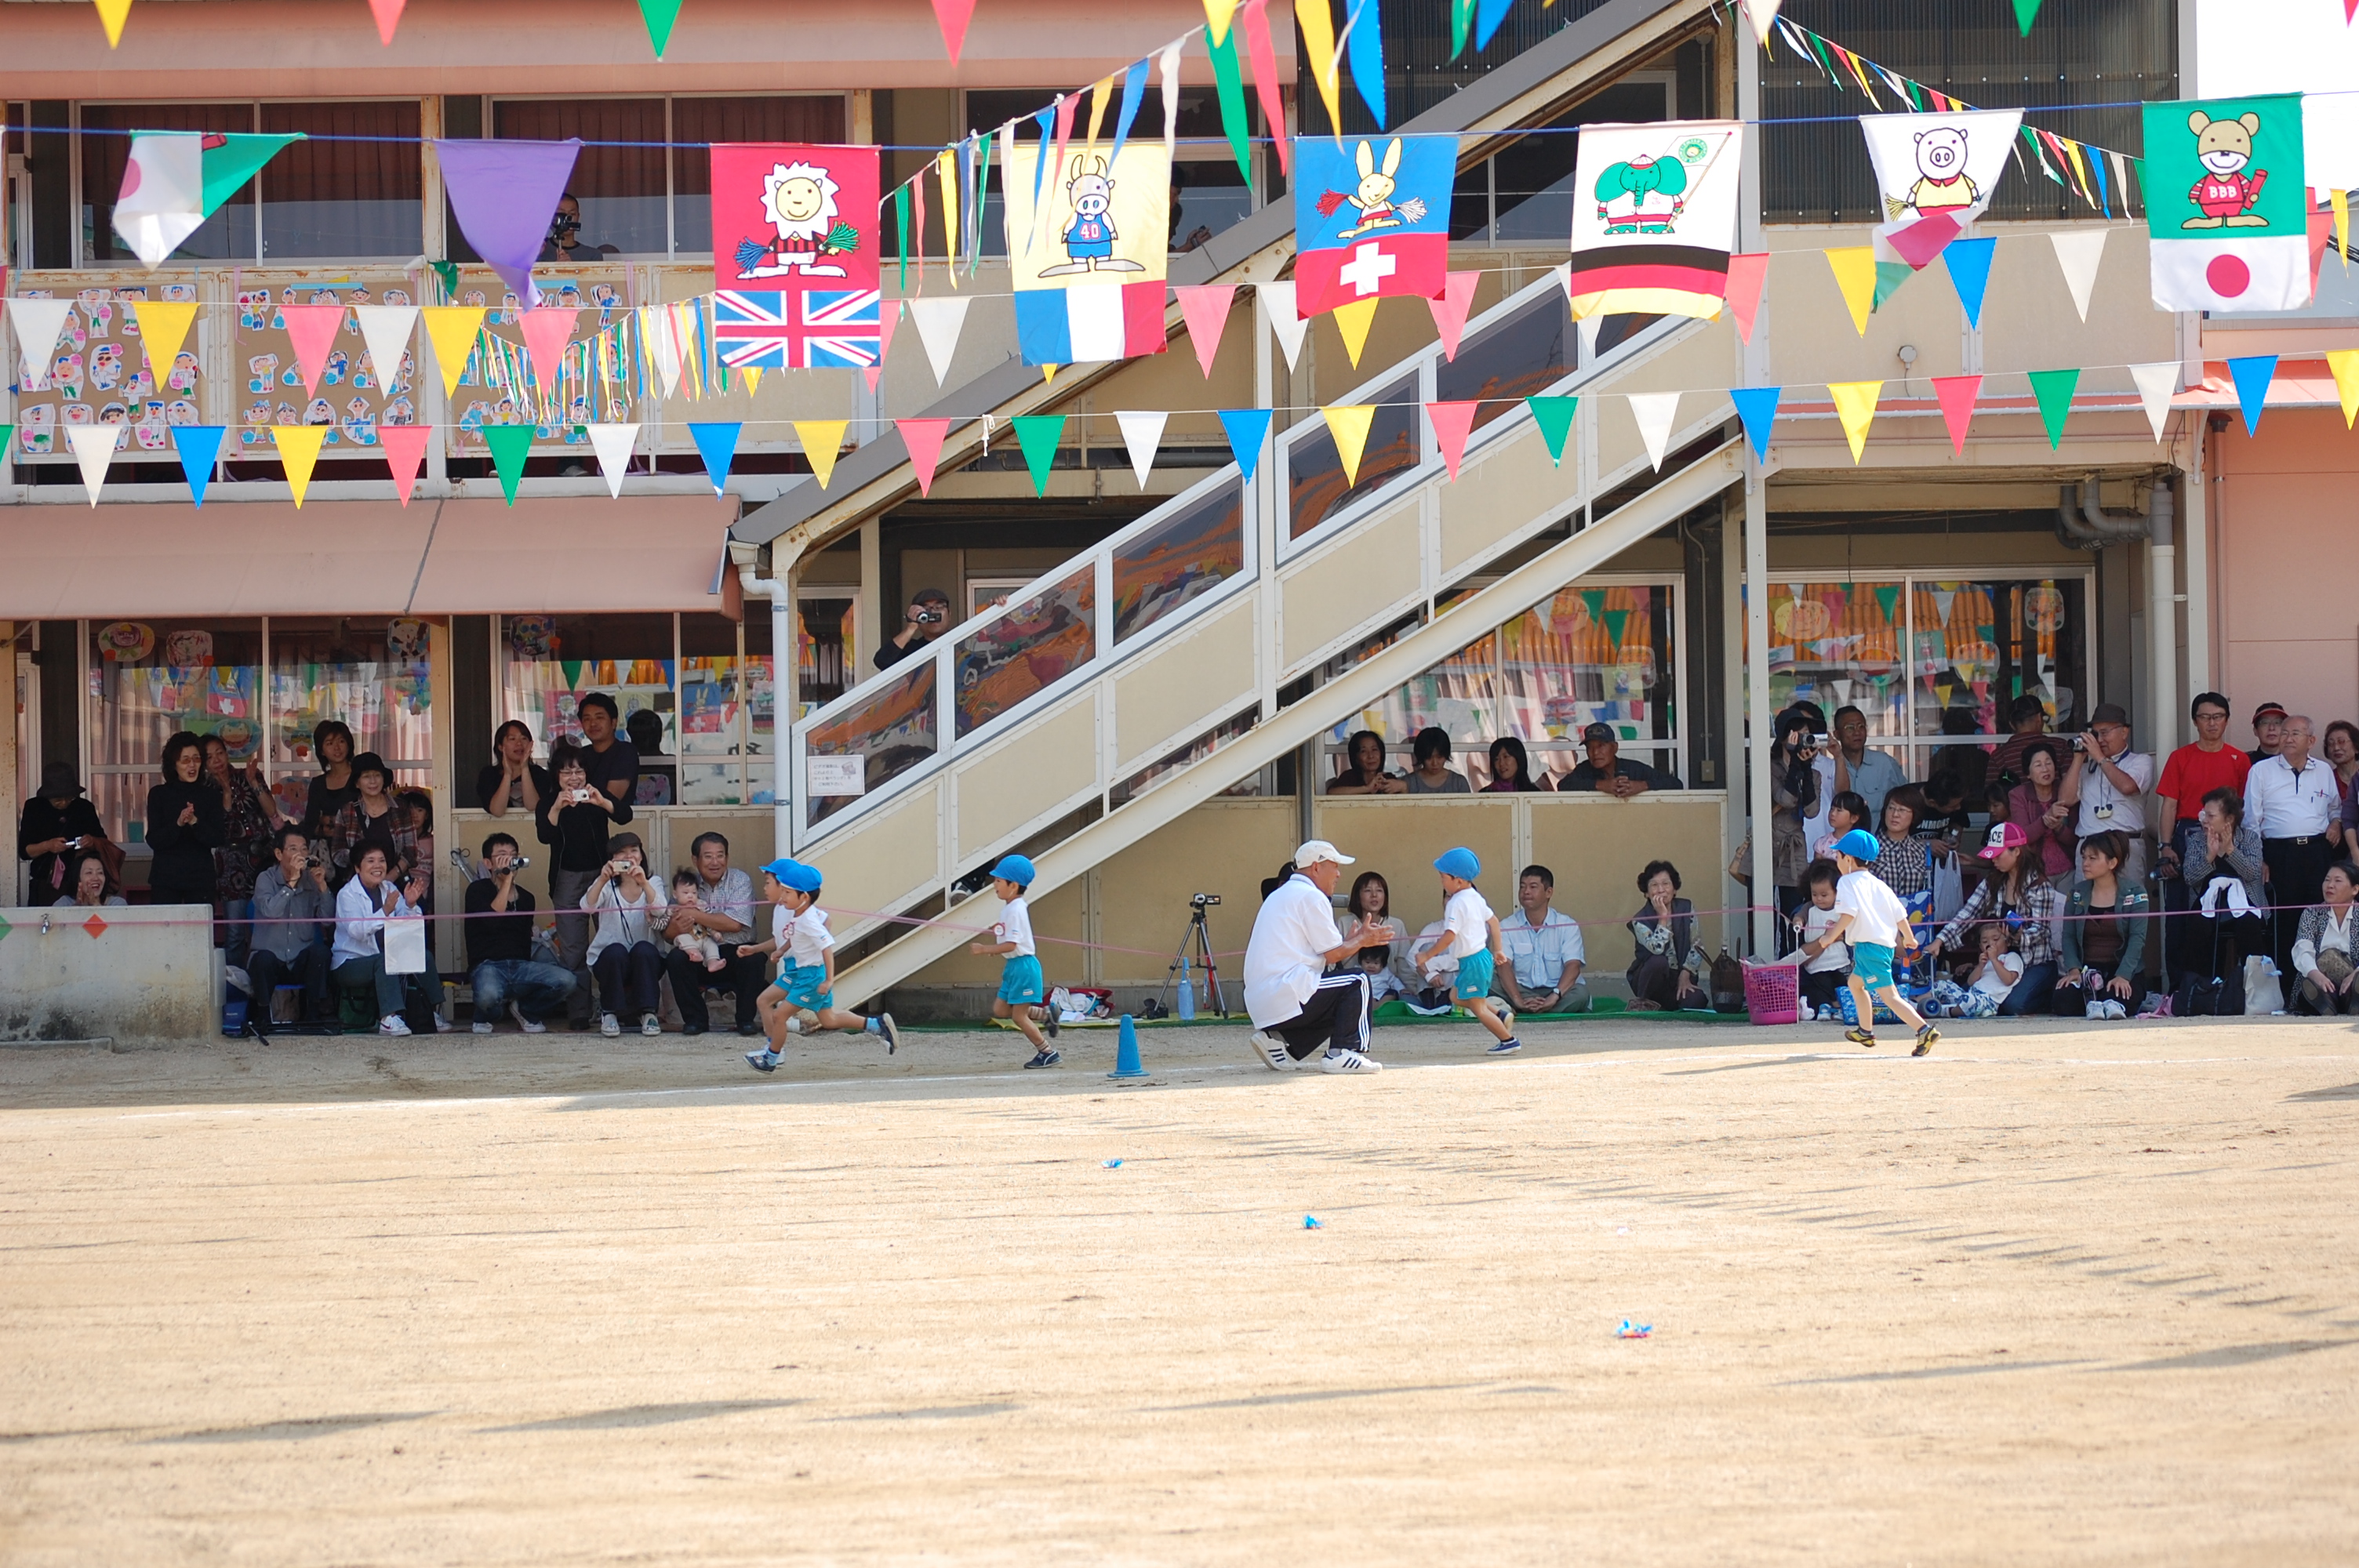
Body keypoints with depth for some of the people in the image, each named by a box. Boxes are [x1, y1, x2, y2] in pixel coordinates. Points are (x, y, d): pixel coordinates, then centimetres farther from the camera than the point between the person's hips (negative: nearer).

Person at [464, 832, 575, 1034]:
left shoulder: (525, 897, 19)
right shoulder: (478, 890, 1)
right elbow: (491, 920, -18)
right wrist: (507, 880, -14)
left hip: (521, 965, 5)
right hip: (487, 965, -5)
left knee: (566, 981, -22)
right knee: (488, 995, -41)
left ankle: (526, 1011, 8)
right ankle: (486, 1018, 1)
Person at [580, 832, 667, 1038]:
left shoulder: (653, 884, 4)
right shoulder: (607, 886, 2)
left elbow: (660, 910, -19)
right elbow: (587, 907, -20)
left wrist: (643, 883, -37)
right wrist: (602, 881, -39)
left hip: (644, 961, 1)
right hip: (610, 960, -1)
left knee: (643, 949, -31)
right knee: (616, 951, -33)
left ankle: (648, 1013, -19)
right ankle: (609, 1013, -15)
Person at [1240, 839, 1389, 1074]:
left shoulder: (1280, 896, 25)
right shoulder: (1311, 896, -5)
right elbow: (1332, 955, -6)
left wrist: (1352, 940, 22)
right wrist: (1361, 941, 11)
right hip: (1288, 997, -9)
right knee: (1356, 981, -2)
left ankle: (1277, 1040, 8)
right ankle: (1341, 1053, -13)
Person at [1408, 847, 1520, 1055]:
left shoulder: (1456, 904, -20)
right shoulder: (1475, 898, 8)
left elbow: (1449, 936, -26)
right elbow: (1493, 921, 19)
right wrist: (1498, 949, 28)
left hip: (1471, 961, -10)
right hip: (1483, 955, 10)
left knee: (1477, 1007, 0)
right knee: (1457, 996, 21)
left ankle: (1508, 1040, 3)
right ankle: (1500, 1017, 15)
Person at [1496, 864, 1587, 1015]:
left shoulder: (1567, 925, 0)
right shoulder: (1507, 927, 2)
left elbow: (1573, 965, -13)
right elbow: (1504, 966, -12)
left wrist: (1555, 997, -33)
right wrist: (1518, 1001, -31)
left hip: (1557, 990, -1)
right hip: (1523, 990, 1)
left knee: (1580, 993, -34)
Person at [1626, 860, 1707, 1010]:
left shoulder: (1686, 909, -1)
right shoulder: (1640, 920, -11)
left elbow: (1696, 946, 0)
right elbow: (1657, 949, -27)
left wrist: (1685, 975, -12)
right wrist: (1663, 917, -27)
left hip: (1680, 977, 3)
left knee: (1695, 1001, -28)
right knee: (1659, 962, -36)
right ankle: (1644, 1003, -12)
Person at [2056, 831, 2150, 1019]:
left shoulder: (2135, 893, 0)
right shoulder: (2076, 894, 11)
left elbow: (2137, 939, -8)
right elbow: (2068, 936, 6)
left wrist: (2122, 976, -22)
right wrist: (2074, 969, -13)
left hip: (2123, 971, -3)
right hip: (2086, 971, 3)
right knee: (2064, 1002, -30)